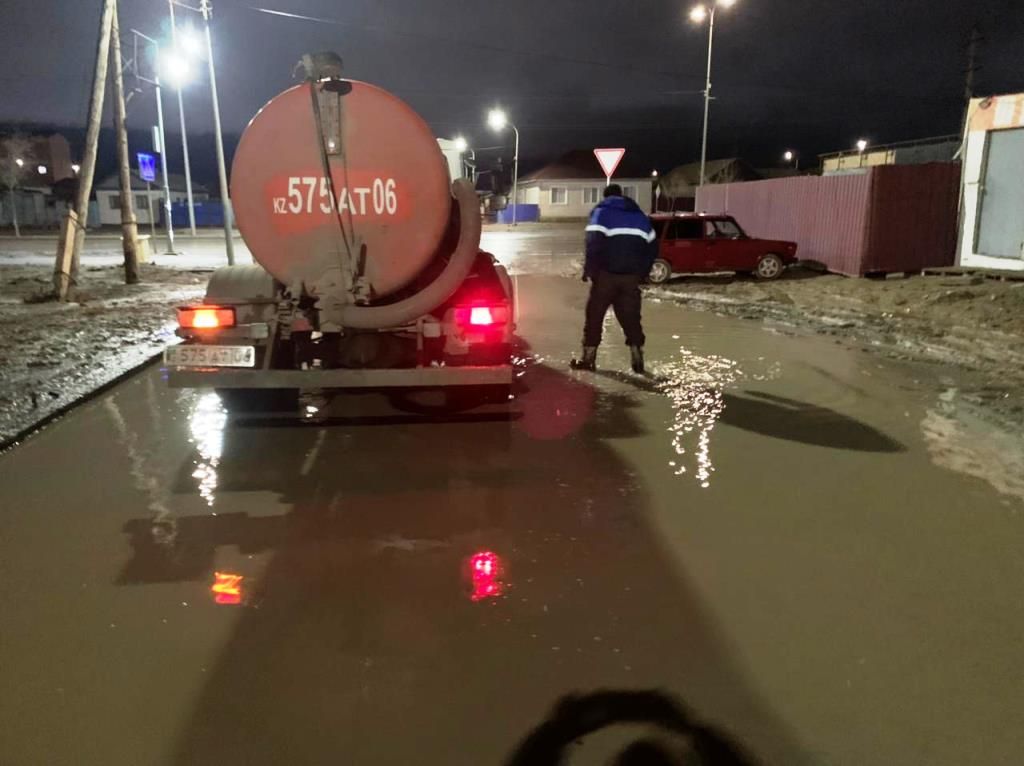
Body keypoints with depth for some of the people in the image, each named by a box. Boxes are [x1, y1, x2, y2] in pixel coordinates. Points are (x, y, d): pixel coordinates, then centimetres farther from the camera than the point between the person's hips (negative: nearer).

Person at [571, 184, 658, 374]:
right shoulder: (638, 214, 18)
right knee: (631, 317, 8)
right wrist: (642, 272, 21)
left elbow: (594, 243, -13)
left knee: (594, 315, 6)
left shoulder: (602, 212, 1)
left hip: (607, 273, -4)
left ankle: (588, 358, 7)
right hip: (631, 275, 4)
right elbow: (652, 246, 17)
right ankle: (637, 359, 4)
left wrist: (589, 269, -7)